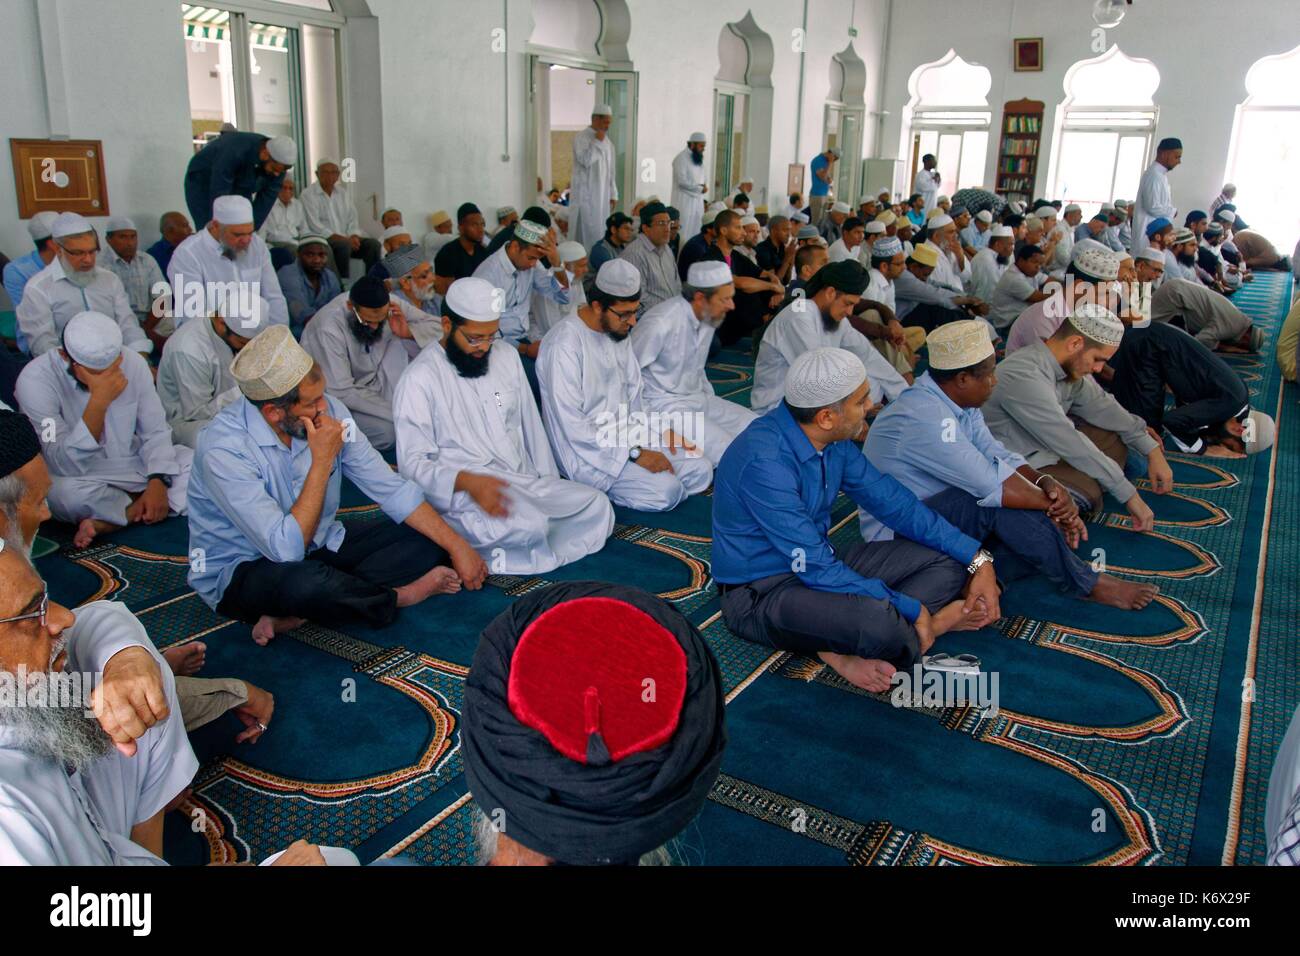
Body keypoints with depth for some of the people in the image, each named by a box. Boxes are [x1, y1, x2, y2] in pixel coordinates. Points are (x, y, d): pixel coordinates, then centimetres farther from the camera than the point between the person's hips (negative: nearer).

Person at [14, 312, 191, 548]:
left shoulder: (132, 362, -9)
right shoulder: (35, 380, -20)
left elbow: (155, 431, -3)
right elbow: (65, 466, -28)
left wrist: (158, 481, -20)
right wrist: (99, 402, -37)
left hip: (137, 466, 5)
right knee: (65, 491, -38)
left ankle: (105, 522, -19)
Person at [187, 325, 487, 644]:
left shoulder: (329, 411, -11)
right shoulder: (223, 449, -27)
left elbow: (391, 488, -5)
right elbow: (286, 549, -31)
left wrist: (456, 544, -10)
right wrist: (322, 460, -29)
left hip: (319, 547, 6)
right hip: (242, 571, -6)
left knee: (427, 540, -9)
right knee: (301, 580, -40)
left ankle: (297, 614, -19)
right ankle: (398, 596, -9)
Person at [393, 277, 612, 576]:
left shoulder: (506, 355, 11)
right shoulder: (419, 380, -8)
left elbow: (530, 424, 16)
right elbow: (414, 463, -11)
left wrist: (550, 482, 7)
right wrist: (468, 482, -27)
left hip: (527, 483, 8)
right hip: (462, 495, -8)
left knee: (597, 505, -13)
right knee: (528, 526, -35)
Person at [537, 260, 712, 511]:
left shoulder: (619, 333, 8)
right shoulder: (564, 345, -19)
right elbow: (571, 426, -23)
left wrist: (664, 428, 0)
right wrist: (635, 453, -22)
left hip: (629, 435, 9)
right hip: (586, 451, -9)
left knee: (701, 471, -2)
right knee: (666, 491, -25)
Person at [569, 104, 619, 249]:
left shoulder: (607, 141, 14)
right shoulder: (581, 138, -6)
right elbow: (585, 160, -20)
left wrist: (613, 194, 14)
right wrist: (597, 141, -15)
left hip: (603, 195, 6)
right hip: (585, 195, -6)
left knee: (601, 231, 6)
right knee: (587, 231, -8)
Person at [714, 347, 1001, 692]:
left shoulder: (833, 439, -2)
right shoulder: (765, 462, -28)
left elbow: (892, 502, 6)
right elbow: (815, 569, -28)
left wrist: (976, 558, 1)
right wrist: (911, 610, -21)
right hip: (762, 594, -9)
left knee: (947, 562, 3)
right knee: (879, 620, -38)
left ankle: (844, 647, -12)